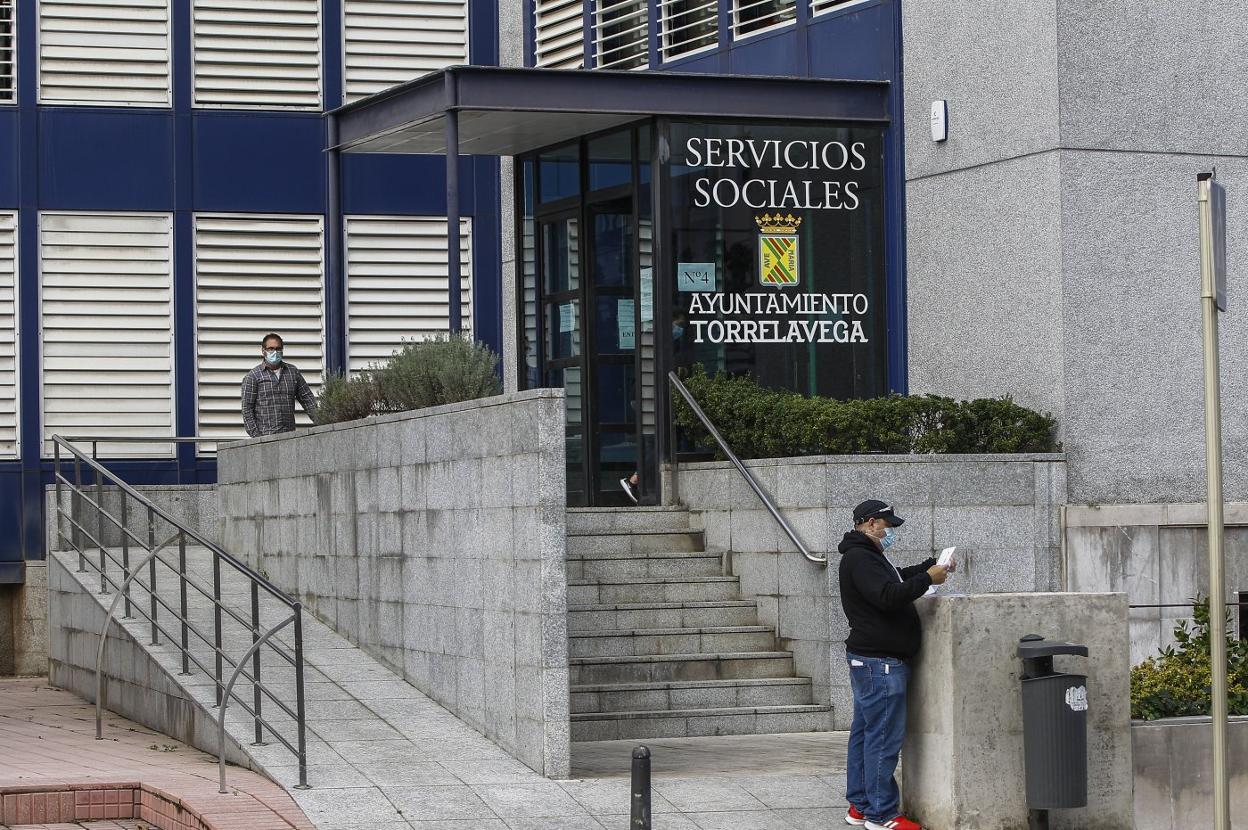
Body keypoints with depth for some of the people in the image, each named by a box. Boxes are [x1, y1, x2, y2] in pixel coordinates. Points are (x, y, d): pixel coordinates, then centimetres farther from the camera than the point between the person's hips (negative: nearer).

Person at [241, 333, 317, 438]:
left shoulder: (293, 372, 16)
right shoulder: (253, 376, 4)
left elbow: (307, 400, 18)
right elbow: (247, 410, 0)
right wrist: (256, 436, -10)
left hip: (290, 436, 3)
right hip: (265, 436, -3)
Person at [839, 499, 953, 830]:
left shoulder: (867, 556, 20)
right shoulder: (859, 558, -15)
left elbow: (898, 578, 31)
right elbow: (889, 596, -26)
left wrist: (933, 566, 16)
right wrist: (927, 579, -18)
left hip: (869, 660, 12)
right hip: (880, 661, -12)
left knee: (864, 733, 14)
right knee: (884, 738, -10)